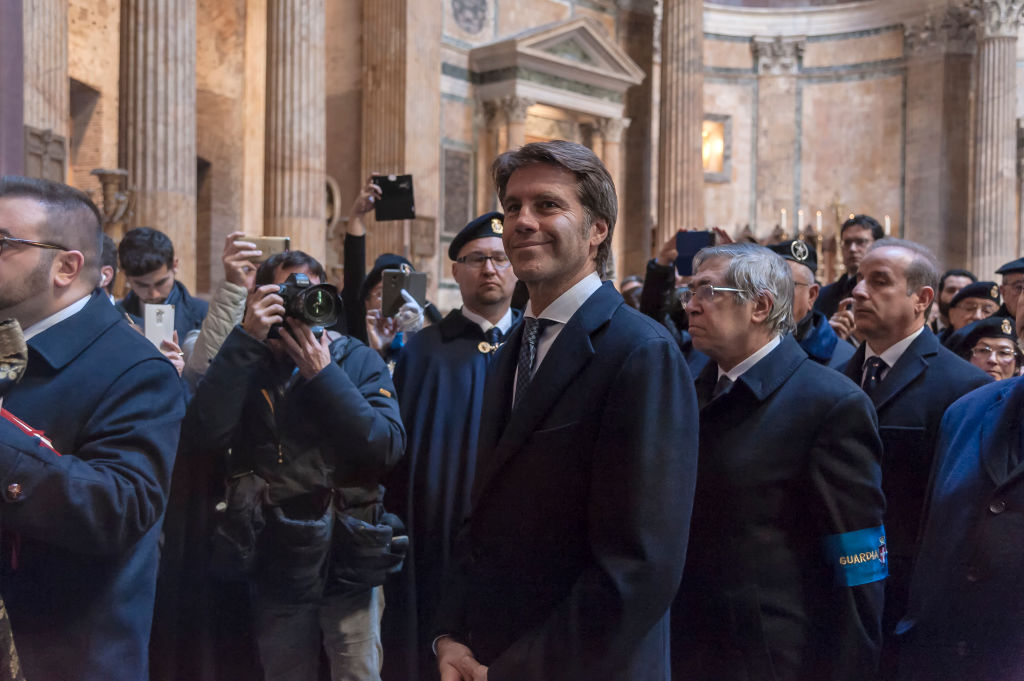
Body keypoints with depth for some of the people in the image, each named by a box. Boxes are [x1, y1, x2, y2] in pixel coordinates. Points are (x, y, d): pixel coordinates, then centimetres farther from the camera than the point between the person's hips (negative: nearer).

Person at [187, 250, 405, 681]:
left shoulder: (359, 360, 1)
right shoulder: (245, 366, 1)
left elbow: (388, 448, -12)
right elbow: (207, 435, -17)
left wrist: (323, 374, -15)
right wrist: (247, 339, -18)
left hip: (352, 562, 0)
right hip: (279, 568, 1)